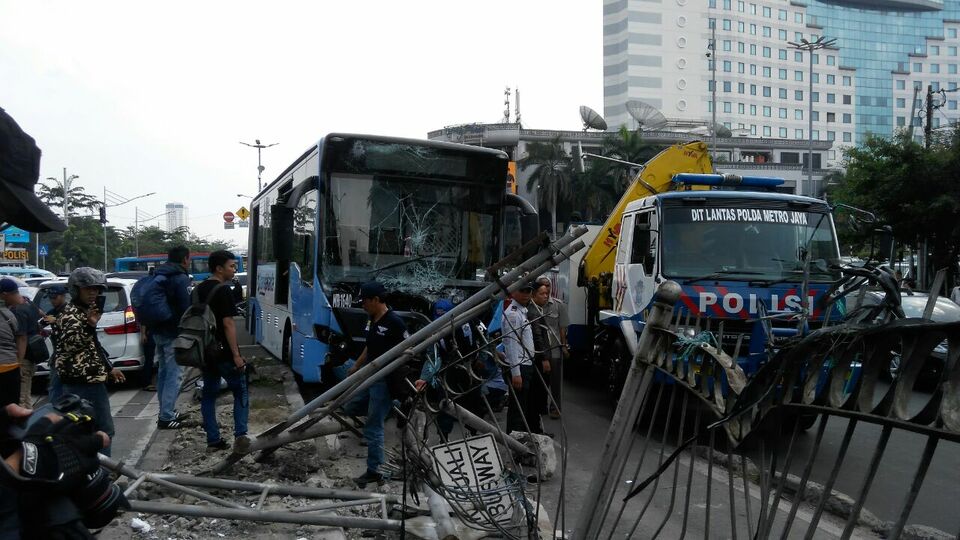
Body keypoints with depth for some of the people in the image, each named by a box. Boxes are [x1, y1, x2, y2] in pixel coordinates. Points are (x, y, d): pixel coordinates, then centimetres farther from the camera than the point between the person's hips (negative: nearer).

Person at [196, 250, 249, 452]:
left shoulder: (198, 290, 10)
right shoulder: (223, 291, -15)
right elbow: (228, 324, -19)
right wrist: (236, 354, -18)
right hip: (223, 351, -7)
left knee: (209, 393, 11)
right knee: (240, 392, 5)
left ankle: (213, 440, 13)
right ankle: (240, 436, 0)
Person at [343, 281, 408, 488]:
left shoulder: (394, 322, -18)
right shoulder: (372, 321, 7)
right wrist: (356, 366, 25)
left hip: (385, 381, -9)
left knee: (373, 428, -2)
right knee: (350, 408, 20)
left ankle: (373, 471, 10)